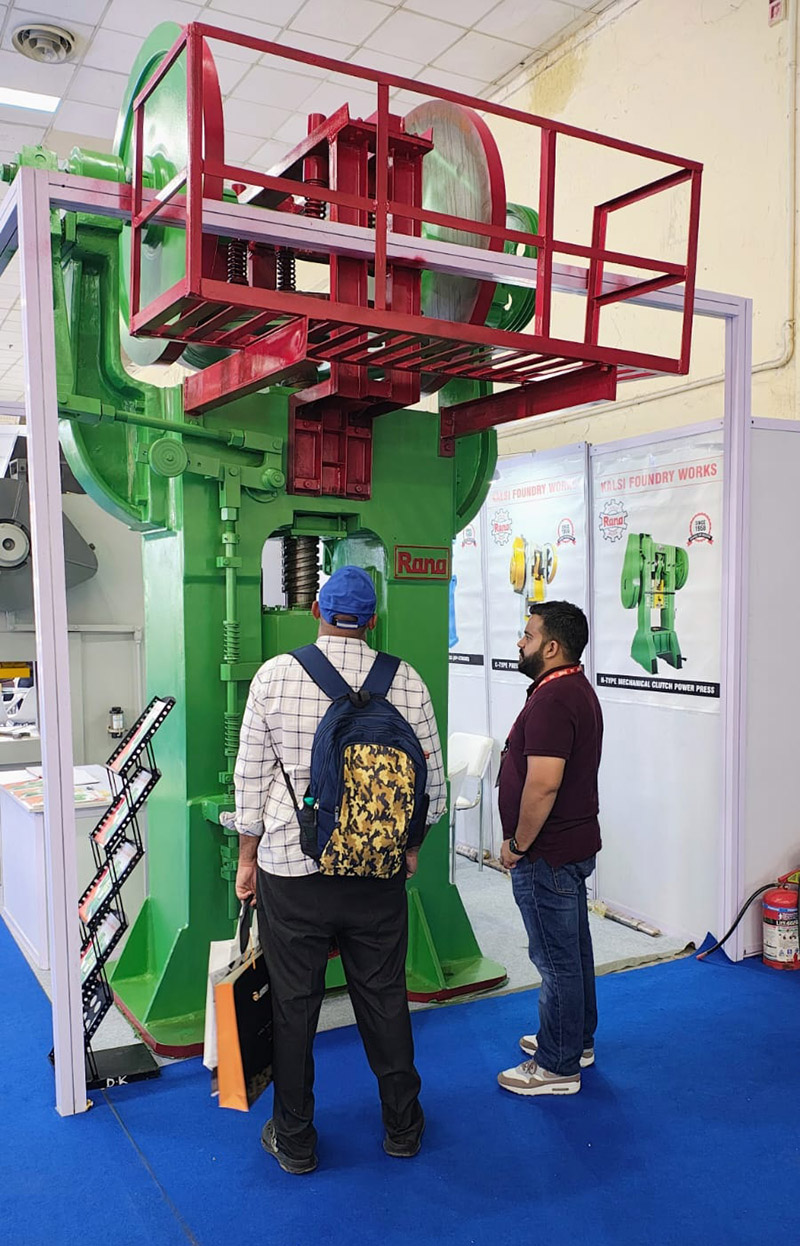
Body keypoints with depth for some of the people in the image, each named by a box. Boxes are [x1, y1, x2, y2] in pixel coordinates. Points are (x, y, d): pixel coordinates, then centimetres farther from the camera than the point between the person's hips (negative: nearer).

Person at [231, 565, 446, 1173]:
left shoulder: (274, 675, -7)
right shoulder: (406, 681, -5)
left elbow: (251, 776, -2)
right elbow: (432, 779, 1)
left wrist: (248, 856, 9)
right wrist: (411, 844, 17)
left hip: (291, 868, -1)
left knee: (294, 1004, 12)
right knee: (384, 997, 15)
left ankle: (294, 1141, 28)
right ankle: (403, 1128, 33)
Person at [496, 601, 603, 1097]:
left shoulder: (552, 700, -24)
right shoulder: (578, 689, 10)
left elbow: (543, 785, -30)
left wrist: (517, 844, -16)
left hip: (548, 853, -10)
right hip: (575, 844, 10)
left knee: (556, 958, 2)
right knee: (574, 948, 21)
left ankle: (557, 1067, 16)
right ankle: (578, 1040, 37)